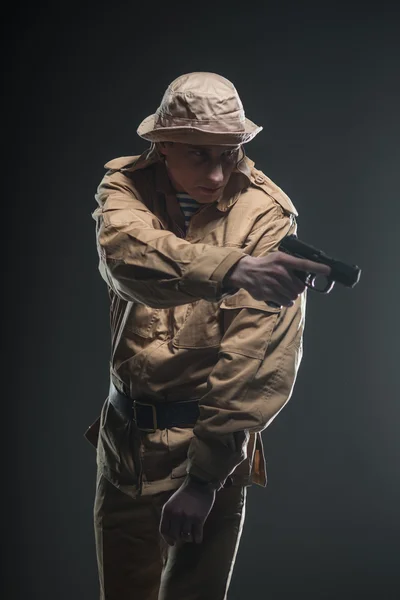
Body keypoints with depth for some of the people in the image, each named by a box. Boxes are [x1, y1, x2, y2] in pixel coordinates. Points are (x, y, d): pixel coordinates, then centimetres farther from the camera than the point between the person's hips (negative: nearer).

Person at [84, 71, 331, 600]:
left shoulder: (266, 214, -12)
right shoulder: (125, 189, -4)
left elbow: (263, 356, -19)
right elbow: (128, 256, -29)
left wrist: (204, 475, -22)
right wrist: (232, 269, -46)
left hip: (210, 439, -3)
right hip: (126, 433, 3)